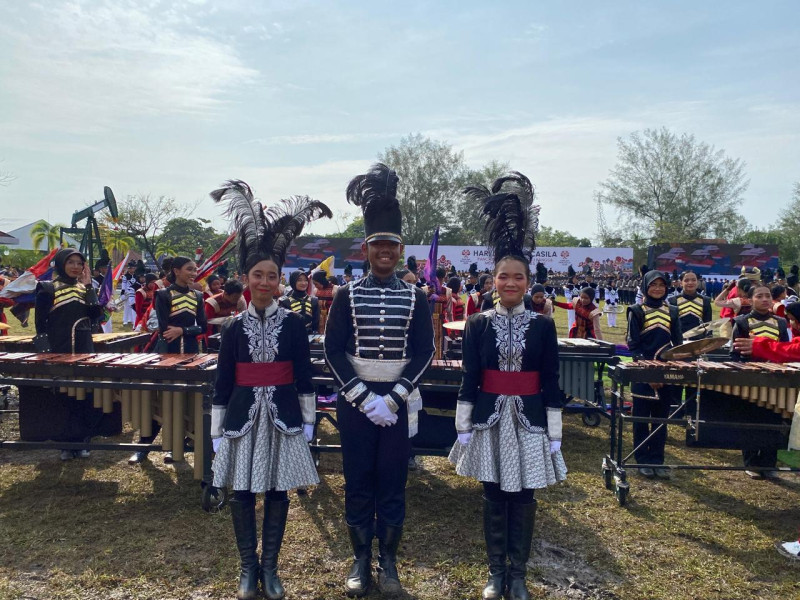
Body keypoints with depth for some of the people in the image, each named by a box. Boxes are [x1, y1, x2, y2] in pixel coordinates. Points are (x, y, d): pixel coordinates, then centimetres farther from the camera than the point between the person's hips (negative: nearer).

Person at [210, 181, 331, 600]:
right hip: (243, 418, 1)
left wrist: (308, 420, 0)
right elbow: (222, 384, 4)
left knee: (278, 492, 8)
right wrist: (217, 430, 2)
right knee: (242, 493, 7)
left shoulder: (294, 324, -1)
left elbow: (304, 376, 2)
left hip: (283, 417, -1)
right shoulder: (235, 328, 1)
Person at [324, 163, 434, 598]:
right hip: (355, 400, 0)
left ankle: (388, 560, 24)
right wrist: (364, 397, -14)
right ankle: (361, 559, 24)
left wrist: (392, 399, -13)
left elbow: (423, 352, -4)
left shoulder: (415, 297, 0)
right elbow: (334, 351, -5)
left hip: (399, 401, 0)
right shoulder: (347, 295, -1)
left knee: (393, 482, 9)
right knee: (357, 481, 9)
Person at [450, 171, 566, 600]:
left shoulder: (543, 326, 0)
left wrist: (554, 435, -1)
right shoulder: (477, 324, -1)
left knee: (523, 500, 9)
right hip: (489, 421, 0)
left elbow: (551, 383, 0)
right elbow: (468, 380, -1)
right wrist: (463, 428, -3)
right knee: (494, 498, 11)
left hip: (529, 422, 0)